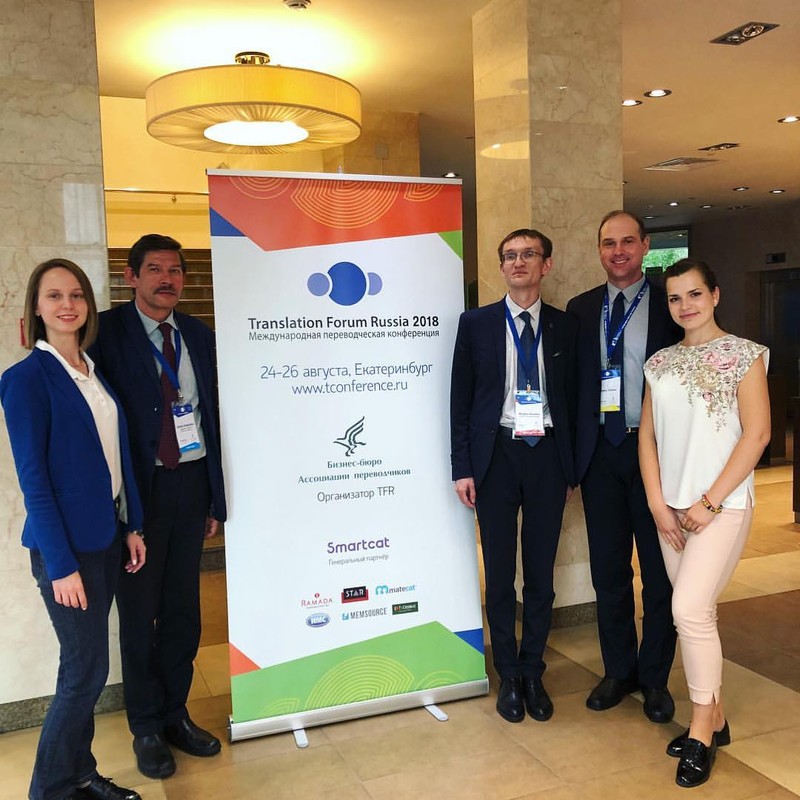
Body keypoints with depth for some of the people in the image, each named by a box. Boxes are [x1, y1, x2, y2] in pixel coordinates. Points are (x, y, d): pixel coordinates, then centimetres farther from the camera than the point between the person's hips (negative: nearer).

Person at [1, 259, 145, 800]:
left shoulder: (94, 372, 8)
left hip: (107, 536, 7)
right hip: (67, 545, -7)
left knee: (86, 667, 16)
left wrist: (133, 526, 10)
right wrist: (61, 564, -16)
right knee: (87, 670, 1)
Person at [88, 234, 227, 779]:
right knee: (138, 613, 9)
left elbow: (214, 417, 9)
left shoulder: (200, 336, 7)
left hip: (191, 483, 4)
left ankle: (176, 714, 32)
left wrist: (216, 499, 8)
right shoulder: (108, 332, -6)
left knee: (183, 608, 14)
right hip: (137, 486, -4)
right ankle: (147, 728, 27)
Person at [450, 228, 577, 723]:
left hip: (548, 455, 1)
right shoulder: (476, 323, 2)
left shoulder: (565, 327, 6)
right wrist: (463, 467, -4)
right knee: (500, 572, 7)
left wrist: (571, 469, 5)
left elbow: (572, 399, 8)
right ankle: (509, 676, 23)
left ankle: (533, 672, 26)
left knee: (541, 571, 9)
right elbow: (461, 399, 1)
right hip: (496, 454, -1)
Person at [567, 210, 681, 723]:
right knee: (608, 569, 12)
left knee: (659, 570, 8)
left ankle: (655, 677, 25)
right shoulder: (580, 309, 8)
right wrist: (574, 451, -1)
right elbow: (572, 383, 6)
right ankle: (619, 671, 28)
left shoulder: (672, 305, -1)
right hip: (601, 450, 3)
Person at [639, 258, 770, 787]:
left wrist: (709, 502, -13)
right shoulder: (661, 363, 10)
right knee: (696, 613, 11)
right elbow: (648, 435, 8)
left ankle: (701, 730, 5)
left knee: (690, 609, -13)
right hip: (673, 509, 5)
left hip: (721, 505, -5)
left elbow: (757, 434, -10)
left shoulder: (744, 355, -3)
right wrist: (658, 504, -2)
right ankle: (715, 718, 27)